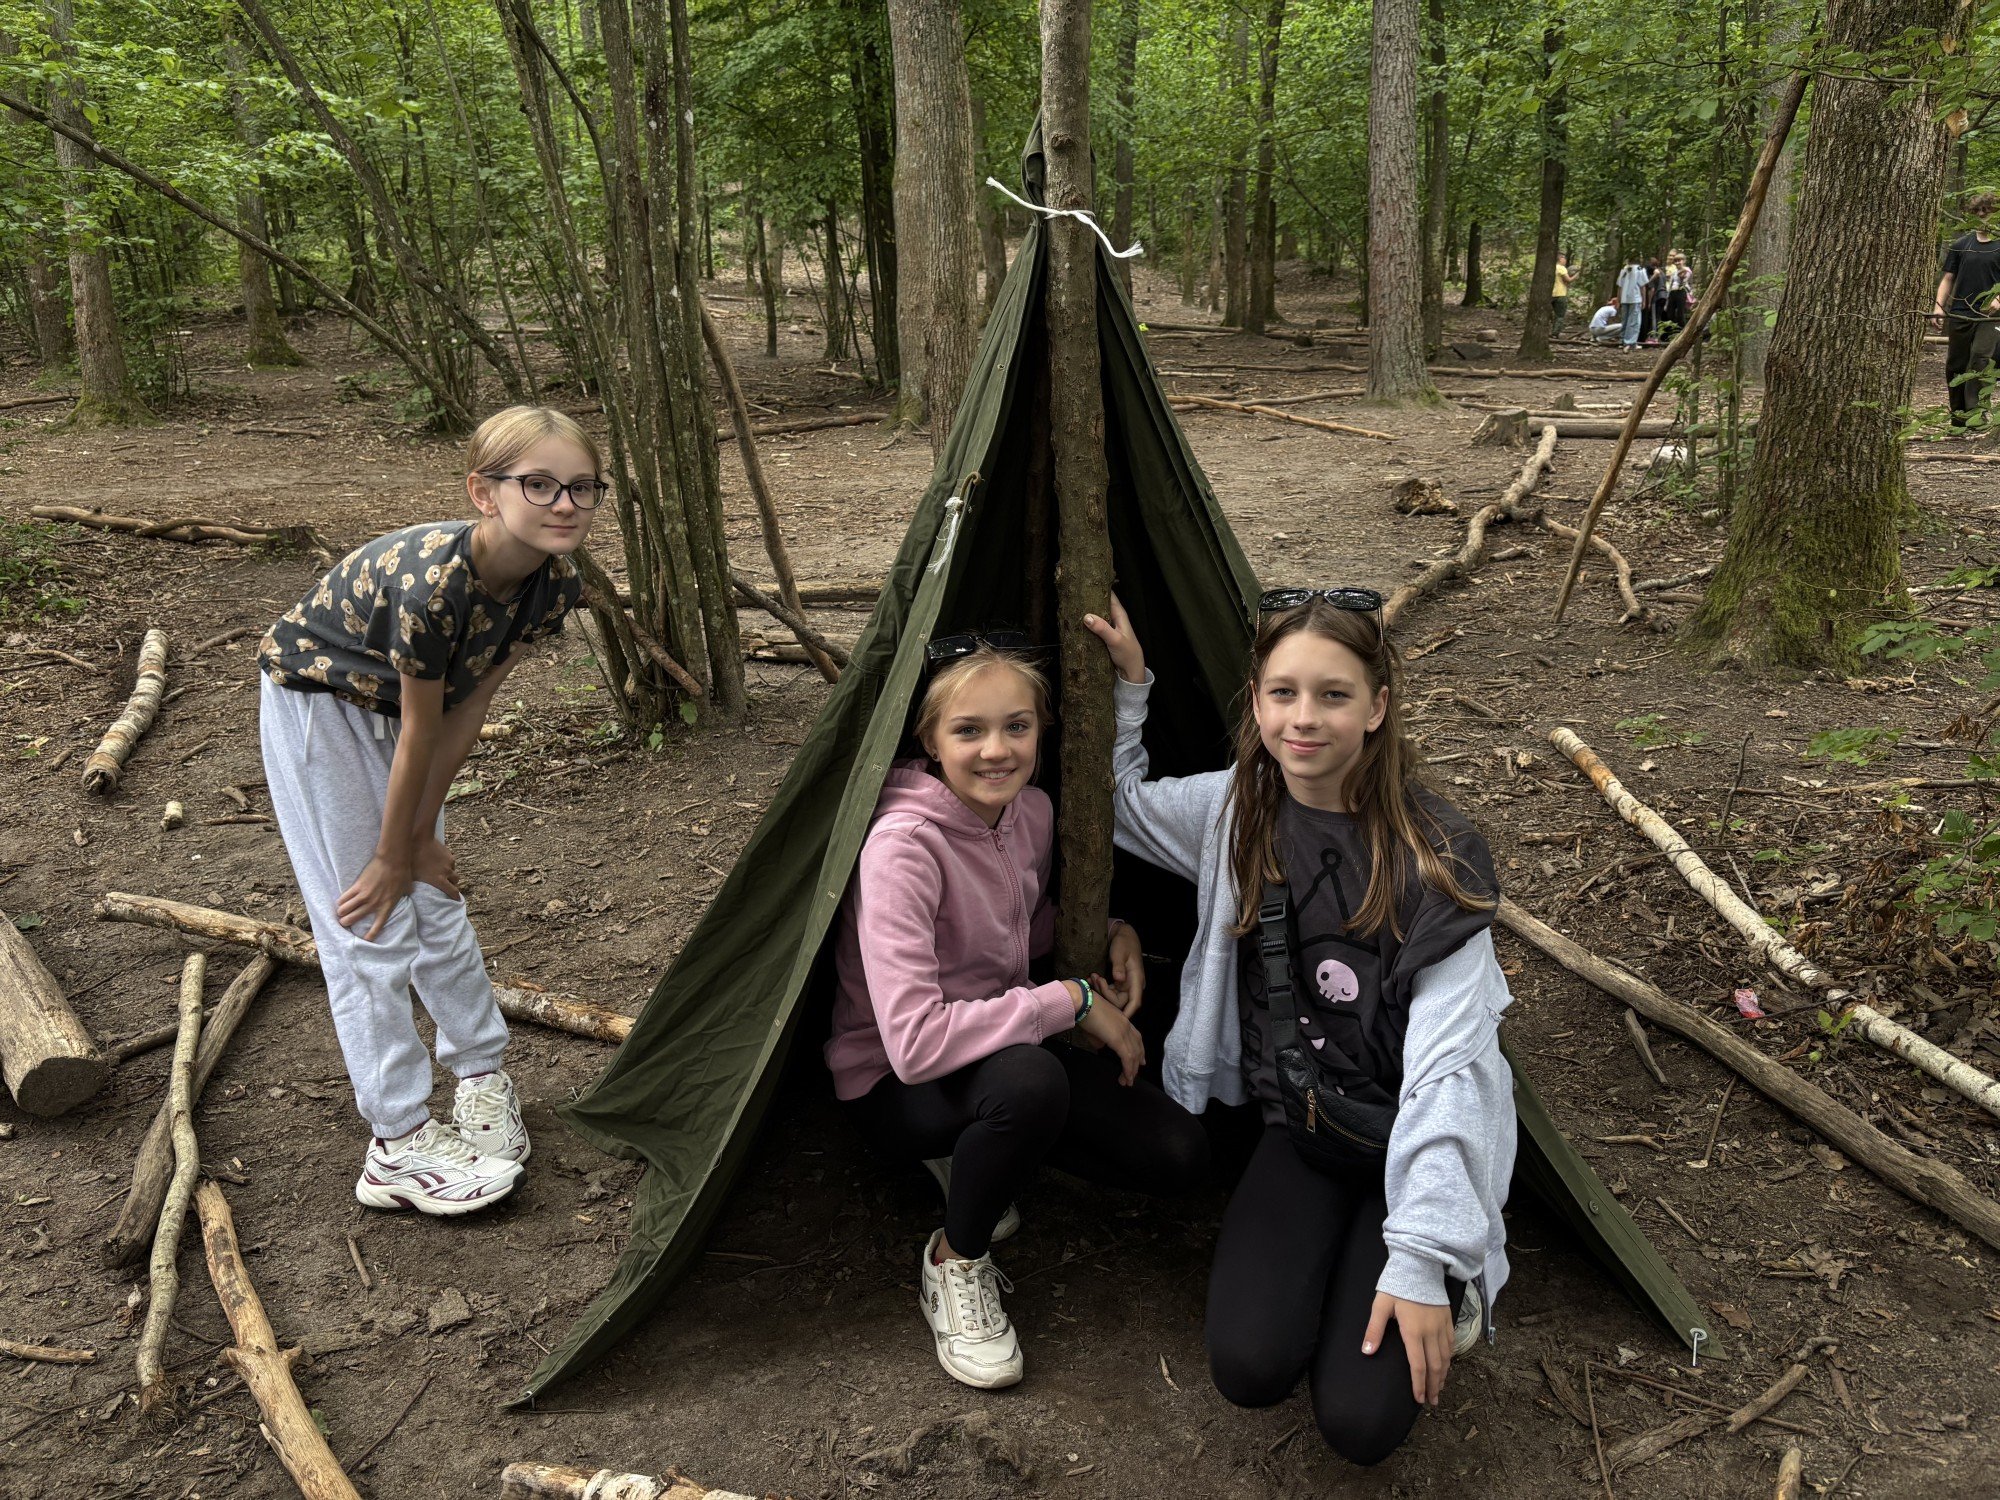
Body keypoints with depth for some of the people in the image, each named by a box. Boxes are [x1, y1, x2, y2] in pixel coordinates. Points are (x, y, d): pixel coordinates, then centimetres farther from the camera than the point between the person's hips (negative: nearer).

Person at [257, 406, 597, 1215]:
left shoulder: (553, 585, -17)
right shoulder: (431, 578, -39)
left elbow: (467, 709, -10)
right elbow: (421, 730, -27)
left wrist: (419, 837, -6)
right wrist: (393, 853, -14)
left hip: (394, 709, 6)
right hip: (316, 701, -6)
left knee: (434, 899, 11)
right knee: (370, 922, -5)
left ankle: (482, 1075, 29)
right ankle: (399, 1145, 4)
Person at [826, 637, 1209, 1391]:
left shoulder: (1032, 810, -5)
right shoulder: (903, 845, -29)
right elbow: (912, 1041, -36)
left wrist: (1108, 933, -4)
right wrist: (1072, 999, -29)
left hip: (1005, 1046, 7)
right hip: (894, 1086, -7)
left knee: (1178, 1155, -9)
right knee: (1028, 1079, -39)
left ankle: (977, 1159, 11)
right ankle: (955, 1264, -11)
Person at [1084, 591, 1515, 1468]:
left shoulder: (1432, 858, -19)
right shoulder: (1232, 812, -5)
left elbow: (1447, 1064, -21)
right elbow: (1118, 803, 13)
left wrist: (1421, 1257, -24)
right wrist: (1128, 683, -2)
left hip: (1406, 1150, -3)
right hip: (1300, 1131, 3)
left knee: (1360, 1421, -16)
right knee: (1248, 1365, -19)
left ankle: (1455, 1275, 12)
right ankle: (1323, 1257, 12)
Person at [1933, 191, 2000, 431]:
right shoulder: (1961, 244, 9)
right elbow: (1948, 278, 12)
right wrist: (1939, 306, -1)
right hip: (1959, 314, 3)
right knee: (1955, 367, 6)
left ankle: (1977, 411, -27)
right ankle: (1958, 417, 16)